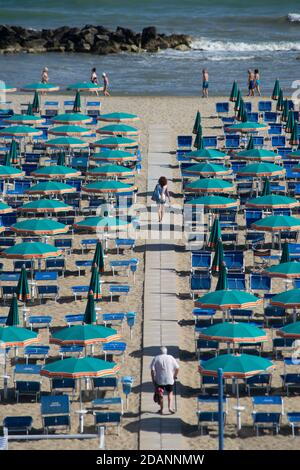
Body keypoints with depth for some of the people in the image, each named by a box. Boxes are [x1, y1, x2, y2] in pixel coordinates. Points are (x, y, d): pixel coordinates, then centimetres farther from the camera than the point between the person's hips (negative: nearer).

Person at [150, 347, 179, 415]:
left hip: (159, 379, 0)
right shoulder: (171, 358, 3)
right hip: (170, 380, 0)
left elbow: (152, 370, -7)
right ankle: (170, 407, -1)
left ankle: (161, 409, 13)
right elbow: (177, 368, 1)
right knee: (170, 393, 13)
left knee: (160, 394, 10)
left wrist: (153, 380, -2)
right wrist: (175, 376, 13)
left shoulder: (156, 359, 0)